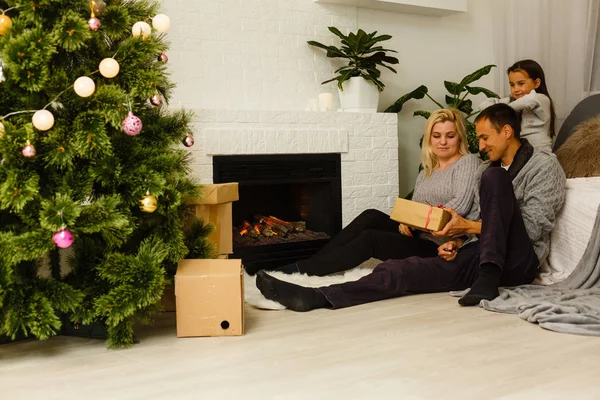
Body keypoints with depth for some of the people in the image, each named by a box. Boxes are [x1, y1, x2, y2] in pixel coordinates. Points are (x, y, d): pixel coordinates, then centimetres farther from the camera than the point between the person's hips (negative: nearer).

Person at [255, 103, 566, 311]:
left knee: (493, 178, -26)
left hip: (518, 262, -6)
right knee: (400, 269, -17)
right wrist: (456, 241, -1)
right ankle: (317, 297, -29)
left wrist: (469, 226, -12)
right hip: (477, 255, 6)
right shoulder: (489, 168, 23)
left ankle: (489, 276, -32)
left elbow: (535, 226, -10)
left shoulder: (544, 166, 2)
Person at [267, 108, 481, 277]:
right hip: (418, 238, 7)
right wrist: (406, 222, -10)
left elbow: (461, 205, -16)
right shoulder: (424, 175, 21)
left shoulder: (468, 163, -1)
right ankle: (313, 263, -16)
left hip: (441, 247, -7)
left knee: (371, 239, -23)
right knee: (371, 217, -16)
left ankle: (298, 270, -23)